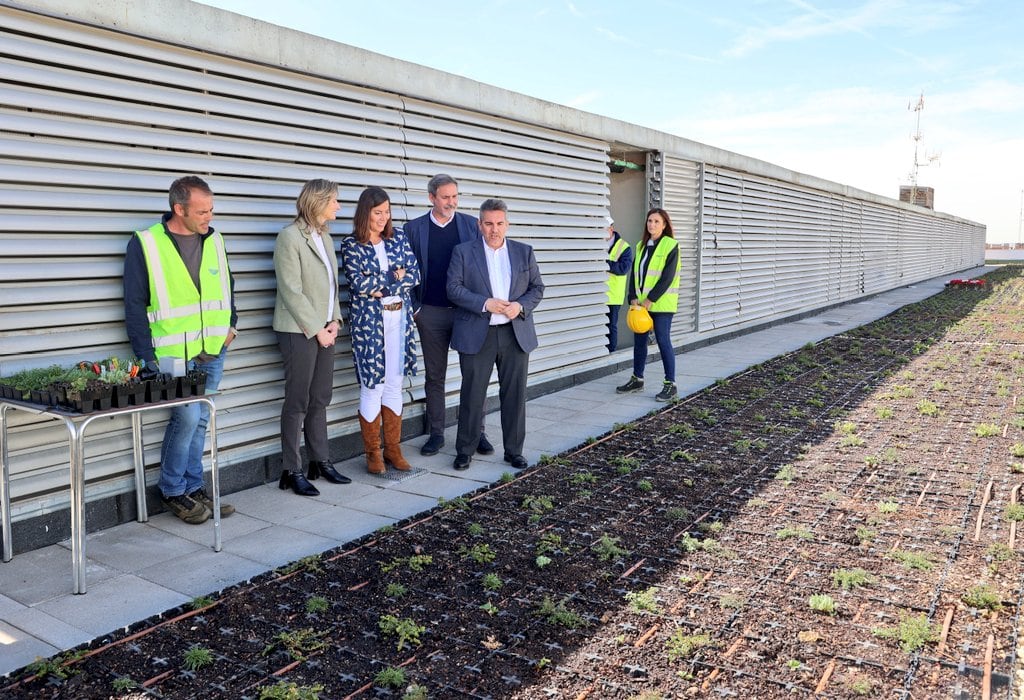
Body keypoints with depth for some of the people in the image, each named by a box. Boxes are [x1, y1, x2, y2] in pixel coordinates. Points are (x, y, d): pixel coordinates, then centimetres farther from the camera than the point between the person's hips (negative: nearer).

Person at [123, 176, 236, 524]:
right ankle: (172, 491, 9)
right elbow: (135, 306, -7)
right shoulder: (145, 244, -8)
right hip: (171, 353, -5)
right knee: (188, 415, -12)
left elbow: (227, 284, 21)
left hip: (212, 351, 5)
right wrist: (146, 357, -12)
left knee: (199, 420, 11)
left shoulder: (214, 241, 8)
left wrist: (230, 323, 9)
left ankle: (193, 488, 24)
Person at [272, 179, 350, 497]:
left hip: (324, 330, 7)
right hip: (300, 331, -7)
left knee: (320, 399, 11)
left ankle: (321, 461, 21)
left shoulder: (324, 237, 13)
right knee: (298, 402, -1)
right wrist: (317, 329, -13)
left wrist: (334, 320, 2)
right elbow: (292, 291, -15)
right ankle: (291, 471, 8)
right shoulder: (289, 237, -11)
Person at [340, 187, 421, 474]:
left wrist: (379, 286, -12)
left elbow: (414, 274, 0)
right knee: (372, 385, 0)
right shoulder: (351, 244, -2)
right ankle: (373, 453, 13)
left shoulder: (398, 237, 8)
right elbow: (358, 283, -14)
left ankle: (393, 449, 18)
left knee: (394, 384, 9)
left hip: (399, 317, 4)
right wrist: (395, 276, -8)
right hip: (368, 319, -4)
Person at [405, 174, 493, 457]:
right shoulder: (414, 228, 3)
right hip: (431, 314, 0)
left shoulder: (471, 224, 4)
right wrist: (414, 307, -1)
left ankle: (477, 433, 14)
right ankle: (436, 434, 18)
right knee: (434, 377, 8)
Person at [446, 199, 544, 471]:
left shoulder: (524, 252, 10)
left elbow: (537, 288, 9)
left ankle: (514, 450, 20)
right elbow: (454, 288, -5)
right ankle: (465, 450, 16)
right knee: (472, 395, 3)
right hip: (477, 335, -2)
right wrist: (485, 303, -16)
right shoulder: (463, 252, 3)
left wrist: (520, 306, -11)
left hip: (516, 334, 2)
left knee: (514, 394, 7)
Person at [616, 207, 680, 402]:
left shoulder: (671, 245, -7)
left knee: (663, 341, -5)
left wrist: (651, 299, -17)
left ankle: (670, 384, 3)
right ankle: (637, 379, 24)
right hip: (641, 303, 7)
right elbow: (635, 273, 10)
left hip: (661, 304, -6)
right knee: (639, 340, 11)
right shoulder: (641, 246, 12)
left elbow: (668, 276, -15)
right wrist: (633, 297, -3)